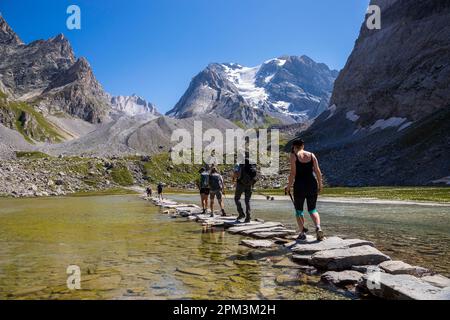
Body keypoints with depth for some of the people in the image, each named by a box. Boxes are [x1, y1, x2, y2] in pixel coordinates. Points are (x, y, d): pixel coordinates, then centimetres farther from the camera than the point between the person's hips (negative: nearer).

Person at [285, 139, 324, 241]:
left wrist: (289, 186, -1)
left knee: (299, 210, 14)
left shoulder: (294, 155, -2)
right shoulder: (311, 155, 7)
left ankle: (302, 233, 12)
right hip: (312, 184, 3)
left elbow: (293, 173, -9)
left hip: (300, 185, -3)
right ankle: (318, 227, -7)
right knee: (312, 209, 17)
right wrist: (320, 184, 10)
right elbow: (318, 171, 2)